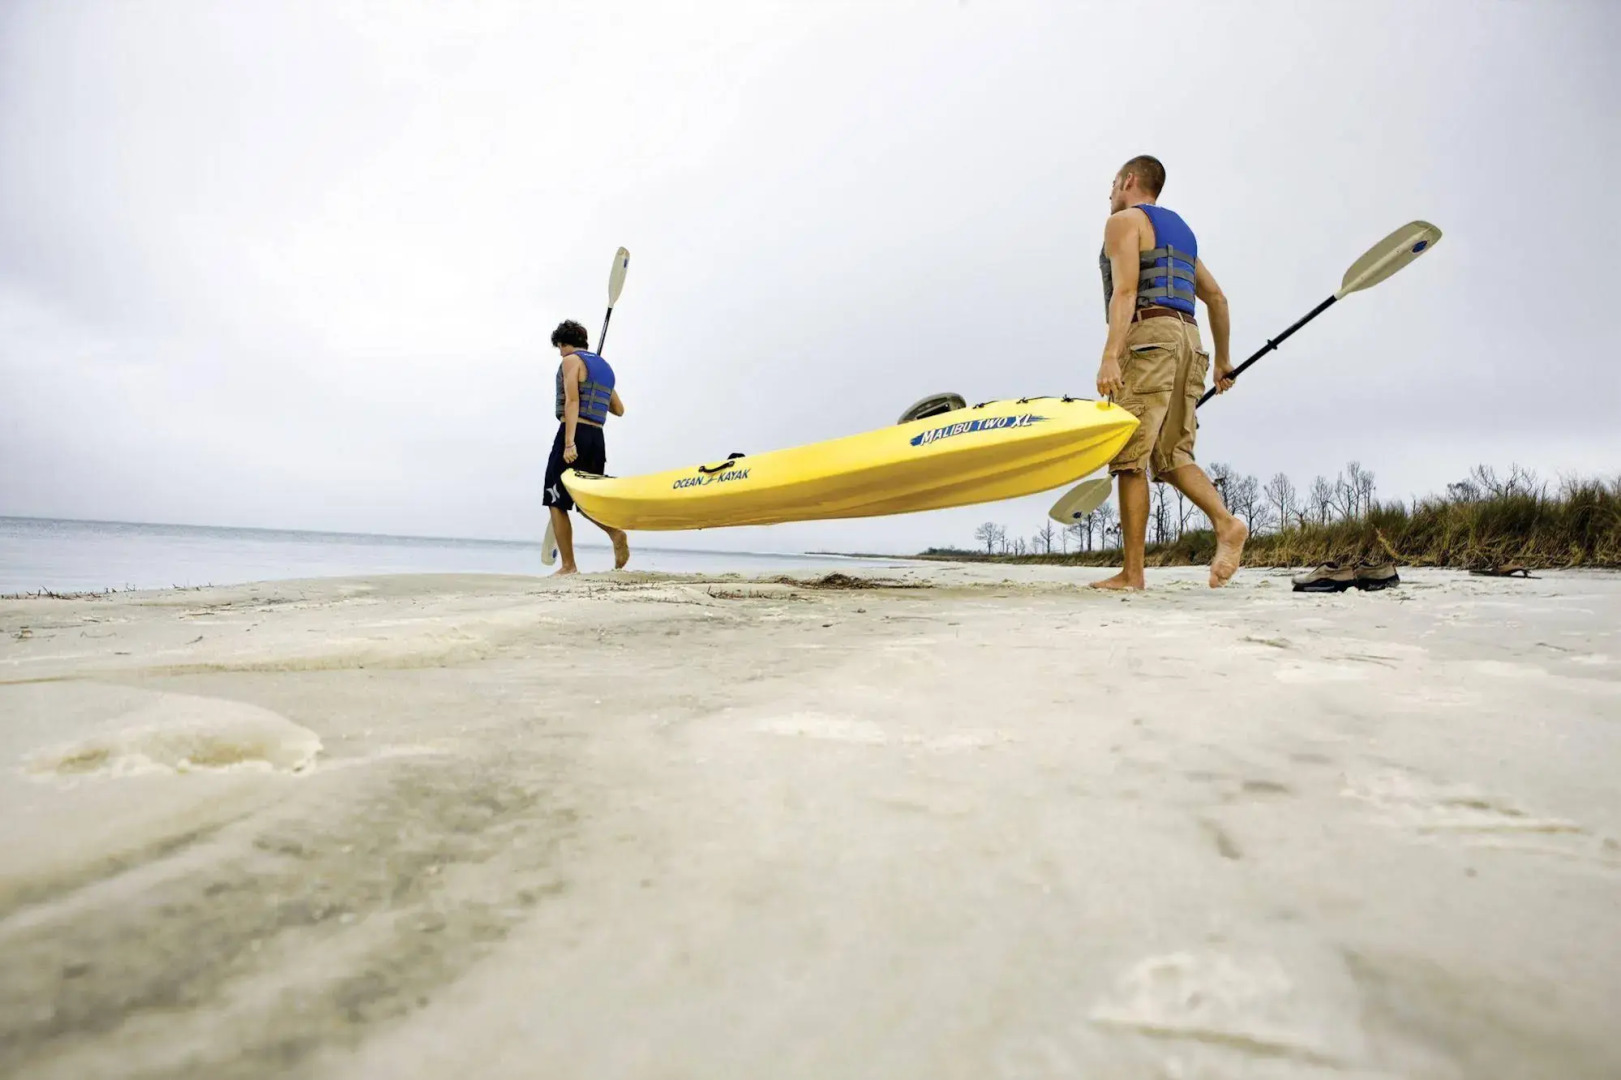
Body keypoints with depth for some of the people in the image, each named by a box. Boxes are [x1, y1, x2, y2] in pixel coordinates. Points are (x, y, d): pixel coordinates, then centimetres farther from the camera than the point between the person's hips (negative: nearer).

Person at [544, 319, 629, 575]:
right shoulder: (604, 366, 21)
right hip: (597, 439, 8)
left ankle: (568, 565, -2)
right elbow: (619, 410, 25)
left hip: (575, 435, -7)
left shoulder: (572, 360, -2)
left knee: (557, 501, 0)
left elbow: (572, 401, -15)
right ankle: (616, 532, -11)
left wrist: (569, 443, -23)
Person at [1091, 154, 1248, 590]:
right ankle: (1227, 523, -15)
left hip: (1148, 335, -8)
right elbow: (1217, 299, 29)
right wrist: (1223, 361, 35)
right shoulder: (1180, 229, 30)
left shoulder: (1124, 221, 5)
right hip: (1187, 337, 8)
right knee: (1172, 456, 7)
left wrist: (1110, 356, -23)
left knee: (1131, 457, -9)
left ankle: (1132, 572, -10)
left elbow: (1125, 291, -13)